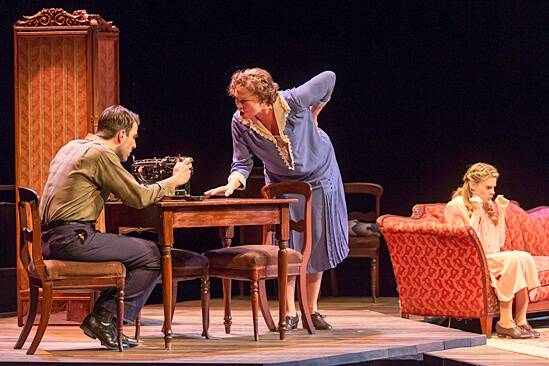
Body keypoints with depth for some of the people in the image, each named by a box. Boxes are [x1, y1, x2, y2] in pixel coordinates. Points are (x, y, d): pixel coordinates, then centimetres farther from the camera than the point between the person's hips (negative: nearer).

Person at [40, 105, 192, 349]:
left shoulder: (72, 147, 20)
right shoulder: (101, 153, -9)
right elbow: (139, 198, -9)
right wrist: (174, 180, 5)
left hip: (49, 239, 10)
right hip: (72, 237, -10)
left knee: (136, 250, 19)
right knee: (152, 257, -8)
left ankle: (102, 319, 12)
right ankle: (103, 318, -4)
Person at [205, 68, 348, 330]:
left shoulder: (295, 102, -33)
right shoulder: (240, 123, -25)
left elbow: (329, 79, -18)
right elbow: (242, 163, -19)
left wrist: (313, 115, -7)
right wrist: (231, 186, -40)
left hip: (318, 175, -1)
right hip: (281, 183, 1)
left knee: (318, 244, 5)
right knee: (285, 245, -6)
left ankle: (312, 309, 15)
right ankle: (289, 313, 3)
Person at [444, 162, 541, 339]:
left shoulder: (489, 206, 17)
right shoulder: (455, 207, -4)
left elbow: (499, 242, 15)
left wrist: (501, 213, 7)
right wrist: (476, 213, -16)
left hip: (493, 258, 7)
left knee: (525, 257, -22)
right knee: (512, 259, -30)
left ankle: (521, 320, -25)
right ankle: (505, 322, -30)